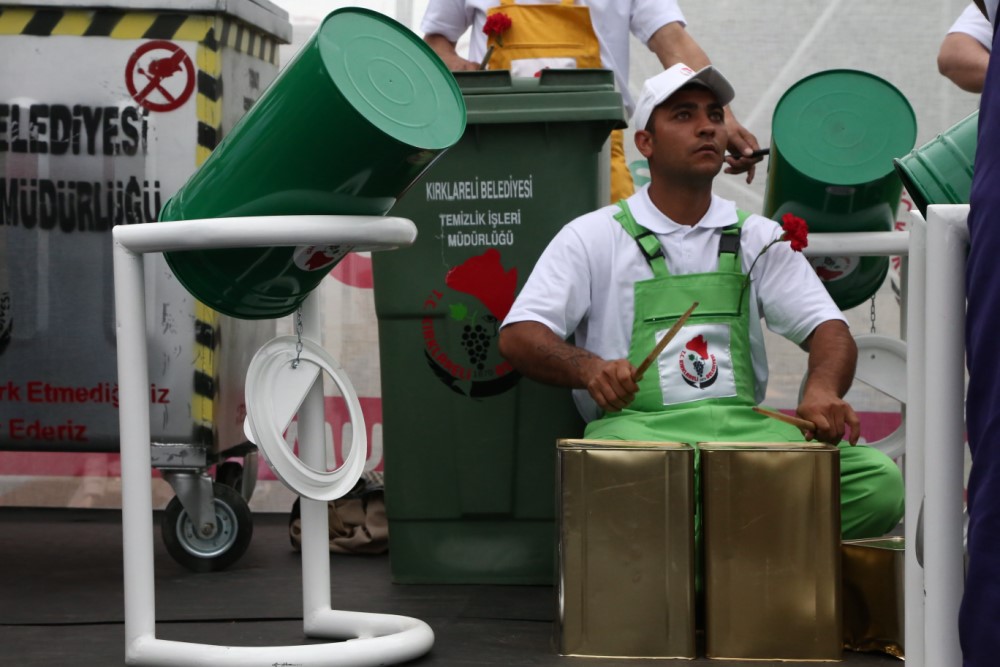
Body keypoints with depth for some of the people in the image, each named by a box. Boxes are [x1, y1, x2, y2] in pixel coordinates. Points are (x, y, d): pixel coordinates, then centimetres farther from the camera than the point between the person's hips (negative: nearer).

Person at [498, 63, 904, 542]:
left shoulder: (758, 238, 20)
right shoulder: (593, 237, 11)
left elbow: (829, 330, 10)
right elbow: (519, 337, 2)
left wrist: (822, 389, -15)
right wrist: (590, 368, -20)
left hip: (745, 427, 3)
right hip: (637, 425, -3)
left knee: (881, 482, -26)